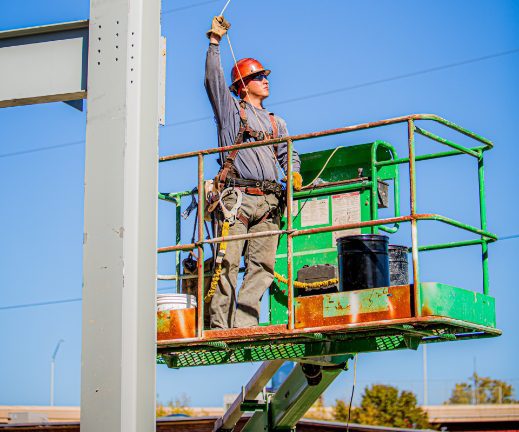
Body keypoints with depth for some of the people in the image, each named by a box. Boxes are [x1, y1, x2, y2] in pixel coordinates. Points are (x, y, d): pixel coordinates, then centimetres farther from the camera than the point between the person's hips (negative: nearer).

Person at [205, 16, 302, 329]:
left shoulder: (276, 123, 29)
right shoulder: (231, 110, 17)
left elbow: (288, 153, 21)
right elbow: (213, 78, 9)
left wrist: (293, 173, 0)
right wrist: (215, 41, 9)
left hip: (269, 200, 4)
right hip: (237, 194, -4)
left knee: (263, 265, -7)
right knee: (228, 262, -12)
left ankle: (244, 325, -9)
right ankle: (221, 326, -14)